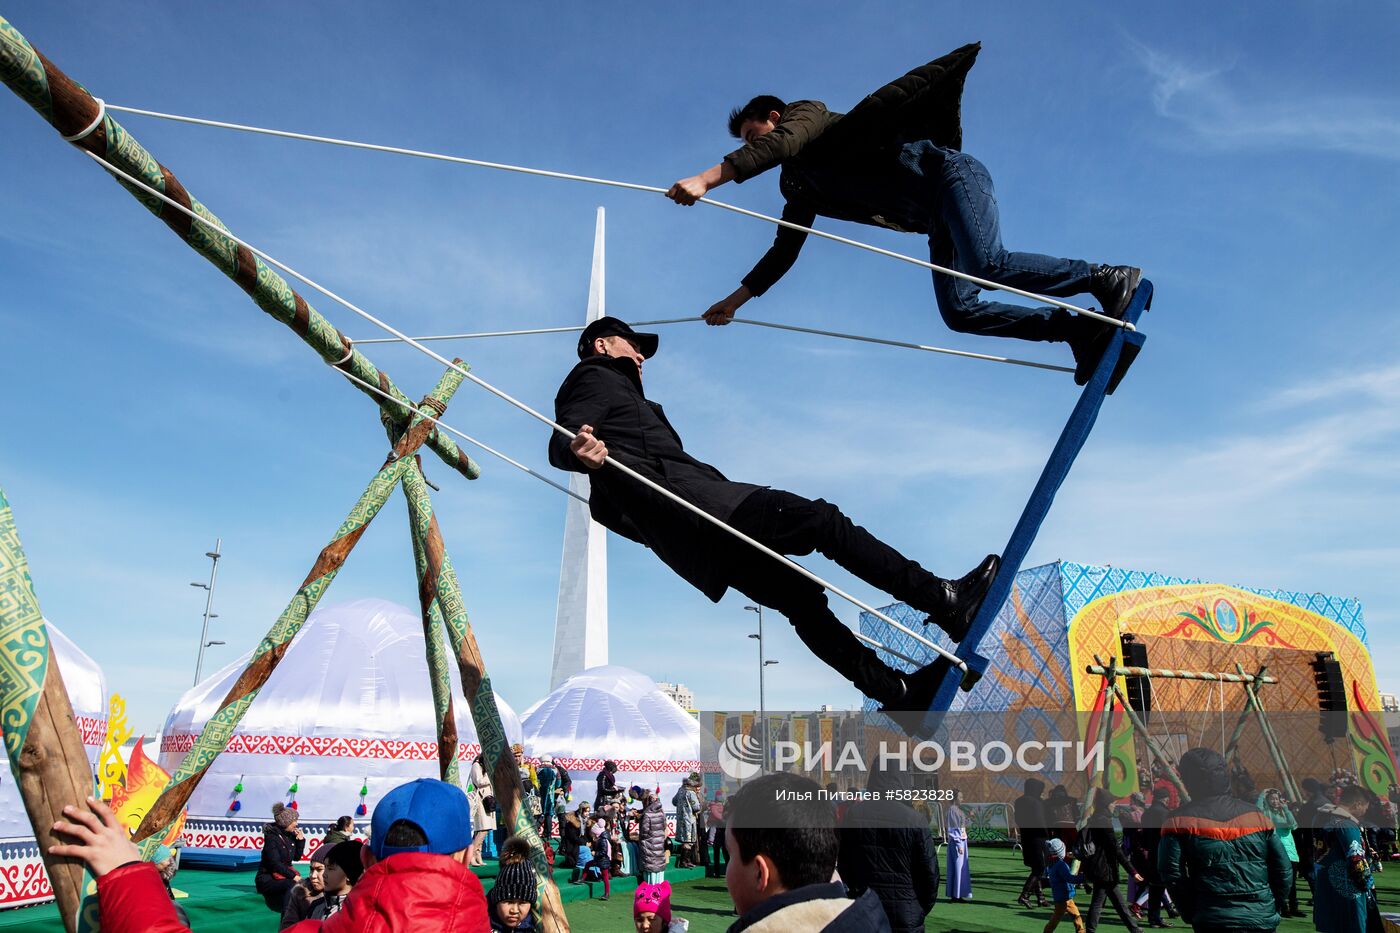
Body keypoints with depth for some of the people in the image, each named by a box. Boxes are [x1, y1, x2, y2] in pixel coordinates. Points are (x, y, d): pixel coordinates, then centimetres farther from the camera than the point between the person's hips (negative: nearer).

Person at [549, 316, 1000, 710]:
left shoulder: (610, 388, 33)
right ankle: (945, 600, -15)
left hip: (676, 536, 10)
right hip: (678, 493, -10)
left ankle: (897, 690, 8)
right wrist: (580, 451, -37)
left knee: (798, 595, 8)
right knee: (822, 520, -14)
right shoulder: (595, 377, 7)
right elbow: (560, 444, -14)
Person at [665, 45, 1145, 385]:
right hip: (937, 219, 8)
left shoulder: (806, 113, 3)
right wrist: (736, 299, 25)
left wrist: (707, 178, -31)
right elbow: (783, 251, 27)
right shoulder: (800, 187, 23)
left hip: (949, 176, -8)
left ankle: (1108, 278, -15)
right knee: (958, 311, -8)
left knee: (988, 267, -29)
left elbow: (780, 144, -21)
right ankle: (1079, 329, -6)